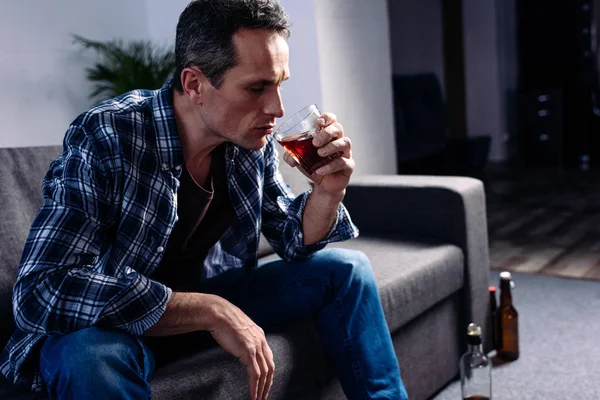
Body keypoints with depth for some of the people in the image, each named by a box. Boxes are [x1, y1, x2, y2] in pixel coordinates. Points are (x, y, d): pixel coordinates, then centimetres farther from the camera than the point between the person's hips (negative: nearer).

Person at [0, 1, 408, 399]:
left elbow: (296, 242, 3)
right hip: (115, 321, -5)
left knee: (346, 268, -1)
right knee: (90, 353, -39)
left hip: (209, 293, 6)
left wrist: (328, 190, -21)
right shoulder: (105, 140, -27)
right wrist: (212, 312, -35)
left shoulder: (252, 140, -9)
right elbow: (41, 291, -35)